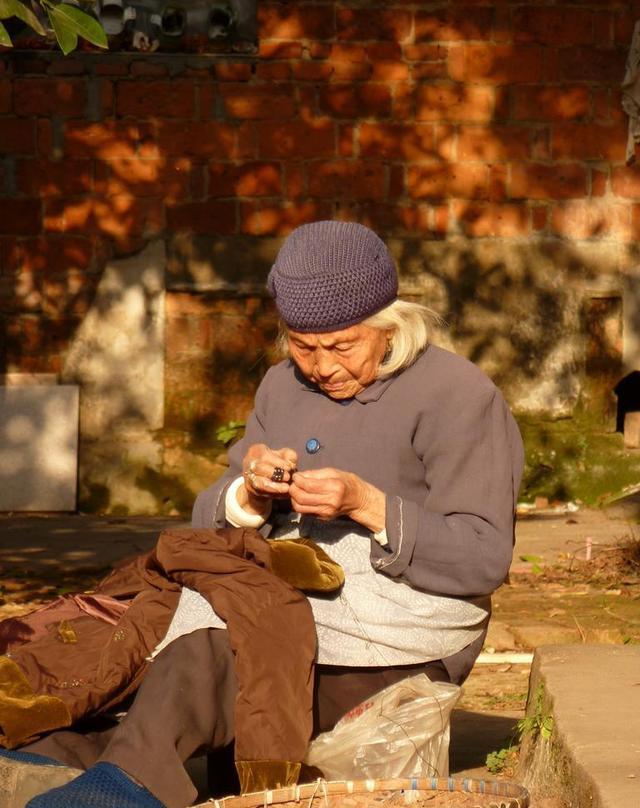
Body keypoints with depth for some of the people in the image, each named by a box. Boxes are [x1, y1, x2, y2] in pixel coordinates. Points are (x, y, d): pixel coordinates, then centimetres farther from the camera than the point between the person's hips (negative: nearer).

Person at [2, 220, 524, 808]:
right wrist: (251, 495, -12)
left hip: (396, 643, -6)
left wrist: (367, 505, -24)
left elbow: (484, 559, -11)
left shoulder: (459, 397, -4)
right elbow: (210, 525, 12)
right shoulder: (284, 388, 16)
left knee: (209, 658, -32)